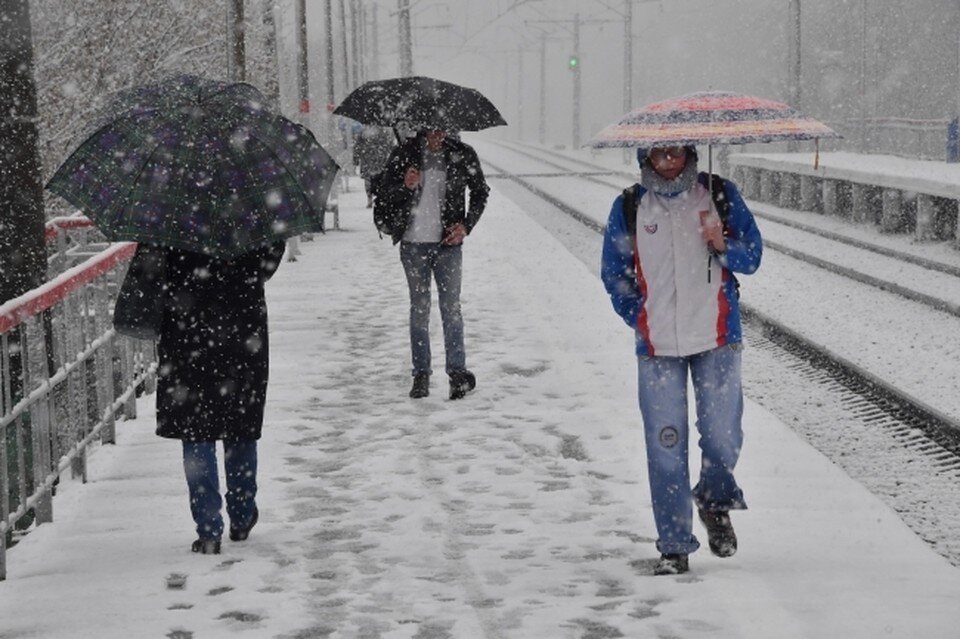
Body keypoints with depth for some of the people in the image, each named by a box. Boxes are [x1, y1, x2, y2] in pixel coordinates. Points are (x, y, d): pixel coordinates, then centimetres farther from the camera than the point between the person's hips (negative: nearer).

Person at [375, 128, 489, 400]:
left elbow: (480, 192, 14)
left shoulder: (462, 155, 0)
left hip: (448, 243, -1)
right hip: (413, 244, 1)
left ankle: (457, 371, -5)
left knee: (451, 306, -6)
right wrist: (405, 186, -18)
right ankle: (421, 373, 11)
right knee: (419, 308, 6)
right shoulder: (403, 155, -2)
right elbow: (383, 196, 3)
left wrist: (466, 225, 1)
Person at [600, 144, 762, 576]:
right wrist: (641, 320, 6)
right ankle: (674, 546, 7)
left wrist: (723, 245, -14)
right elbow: (614, 274, 13)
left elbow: (752, 257, 6)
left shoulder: (720, 196, 3)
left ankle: (716, 502, 30)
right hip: (658, 346, 0)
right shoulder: (629, 208, 4)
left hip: (717, 338, 0)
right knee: (665, 446, -2)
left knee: (723, 437, -2)